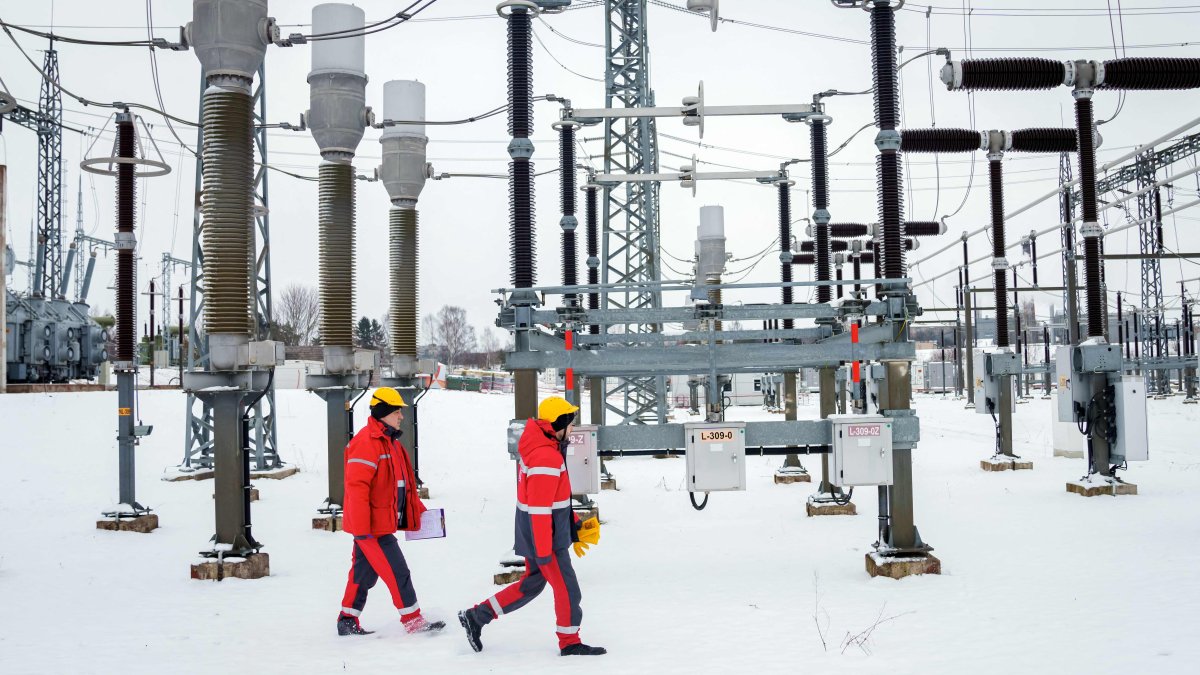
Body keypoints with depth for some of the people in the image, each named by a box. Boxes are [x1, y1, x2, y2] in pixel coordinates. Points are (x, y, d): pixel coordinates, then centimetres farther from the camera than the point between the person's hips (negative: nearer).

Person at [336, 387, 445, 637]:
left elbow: (404, 483, 23)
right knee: (397, 572, -5)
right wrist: (361, 527, -23)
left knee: (365, 572, 15)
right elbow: (356, 486, -22)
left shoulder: (390, 441, 15)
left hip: (381, 522, 10)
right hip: (371, 526, -10)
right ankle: (413, 621, 3)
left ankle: (348, 621, 24)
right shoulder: (366, 442, -17)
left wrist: (418, 509, 19)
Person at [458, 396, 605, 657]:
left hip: (534, 536, 10)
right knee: (567, 588, 2)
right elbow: (540, 509, -24)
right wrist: (544, 552, -21)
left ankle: (476, 616, 24)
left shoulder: (540, 449, 10)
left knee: (532, 584, 19)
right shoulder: (547, 457, -23)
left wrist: (575, 527, 20)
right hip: (545, 538, -10)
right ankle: (570, 643, 17)